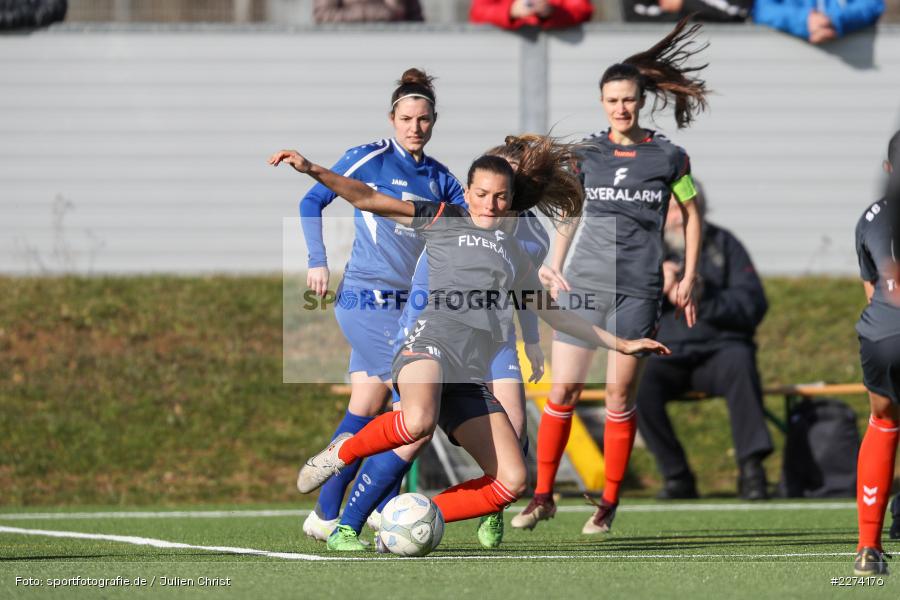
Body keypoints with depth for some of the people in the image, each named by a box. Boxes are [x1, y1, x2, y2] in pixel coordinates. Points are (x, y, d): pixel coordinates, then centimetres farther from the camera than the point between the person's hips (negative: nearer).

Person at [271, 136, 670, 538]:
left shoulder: (516, 258, 29)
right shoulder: (445, 221, 15)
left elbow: (553, 315, 40)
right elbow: (368, 200, 9)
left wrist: (619, 344, 41)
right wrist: (313, 170, -4)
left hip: (471, 375, 6)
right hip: (433, 342, -6)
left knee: (511, 483, -9)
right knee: (419, 421, -40)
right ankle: (343, 453, -11)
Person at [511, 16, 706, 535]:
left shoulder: (669, 158, 1)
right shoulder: (586, 155, 7)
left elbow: (692, 215, 10)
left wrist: (689, 279, 5)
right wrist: (553, 274, 10)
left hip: (639, 289, -2)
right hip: (584, 281, 2)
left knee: (620, 396, -3)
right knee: (562, 390, -3)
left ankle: (610, 503, 8)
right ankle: (543, 496, 6)